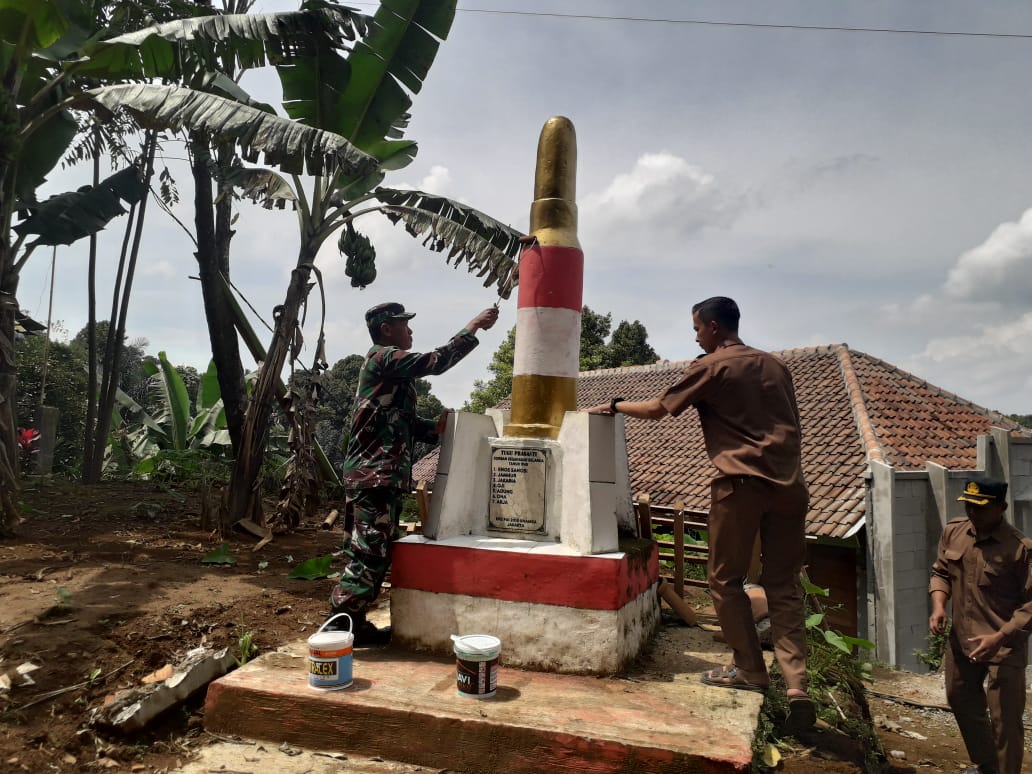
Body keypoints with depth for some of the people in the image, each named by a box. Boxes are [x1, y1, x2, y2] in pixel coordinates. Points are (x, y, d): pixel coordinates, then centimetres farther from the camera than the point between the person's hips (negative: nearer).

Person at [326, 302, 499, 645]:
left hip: (386, 474, 10)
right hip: (374, 473, -10)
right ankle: (337, 626, -2)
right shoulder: (382, 357, -7)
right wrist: (473, 328, -9)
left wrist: (435, 428, 4)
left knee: (378, 554, 13)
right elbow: (435, 362, -16)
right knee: (369, 553, -9)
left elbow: (404, 422, 22)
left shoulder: (392, 371, 23)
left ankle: (355, 623, 20)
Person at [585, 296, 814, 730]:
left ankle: (750, 669, 15)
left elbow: (658, 409, 4)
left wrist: (614, 406, 18)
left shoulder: (711, 366, -1)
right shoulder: (774, 364, 17)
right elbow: (792, 424, 20)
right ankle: (796, 686, -2)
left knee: (726, 580, 10)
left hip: (740, 482, -6)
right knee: (783, 585, 6)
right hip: (788, 483, 6)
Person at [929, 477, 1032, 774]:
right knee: (961, 700, 23)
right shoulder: (952, 532, -2)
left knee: (1004, 719, 2)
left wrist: (999, 638, -24)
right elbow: (941, 572, 10)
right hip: (961, 639, 7)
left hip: (1004, 647, -7)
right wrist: (939, 606, -6)